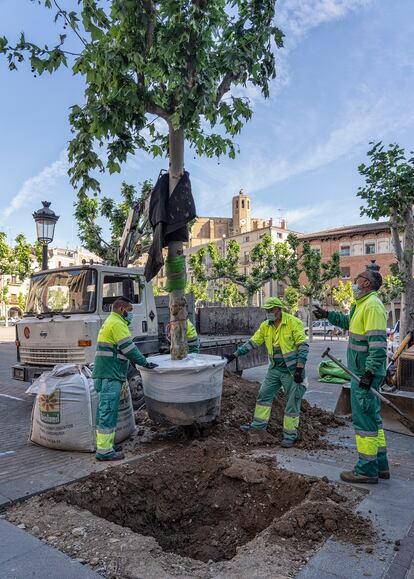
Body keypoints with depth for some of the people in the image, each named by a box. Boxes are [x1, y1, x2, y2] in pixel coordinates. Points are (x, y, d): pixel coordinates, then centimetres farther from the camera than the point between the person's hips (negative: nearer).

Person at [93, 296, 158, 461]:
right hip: (110, 375, -11)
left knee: (105, 410, 16)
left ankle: (104, 443, 25)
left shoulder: (111, 322, 22)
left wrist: (141, 361, 22)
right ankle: (104, 450, -4)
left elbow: (124, 349, 25)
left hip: (108, 375, 11)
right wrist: (145, 363, -6)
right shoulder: (117, 324, -12)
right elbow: (128, 348, -15)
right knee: (108, 411, -8)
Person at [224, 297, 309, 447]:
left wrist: (299, 368, -23)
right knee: (264, 394, 11)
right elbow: (252, 342, 7)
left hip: (291, 370, -6)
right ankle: (259, 424, 26)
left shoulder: (293, 322, -17)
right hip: (275, 368, 6)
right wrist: (234, 355, 2)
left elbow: (303, 345, -18)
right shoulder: (265, 326, 2)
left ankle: (290, 434, 15)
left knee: (292, 402, 3)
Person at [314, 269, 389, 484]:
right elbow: (348, 322, 34)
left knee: (364, 418, -2)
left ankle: (367, 469, 10)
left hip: (365, 374, -10)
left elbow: (378, 343, -25)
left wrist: (369, 372, -27)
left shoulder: (373, 305, -18)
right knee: (372, 417, 17)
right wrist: (328, 315, 29)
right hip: (362, 372, 10)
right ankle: (380, 465, 30)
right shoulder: (361, 304, 13)